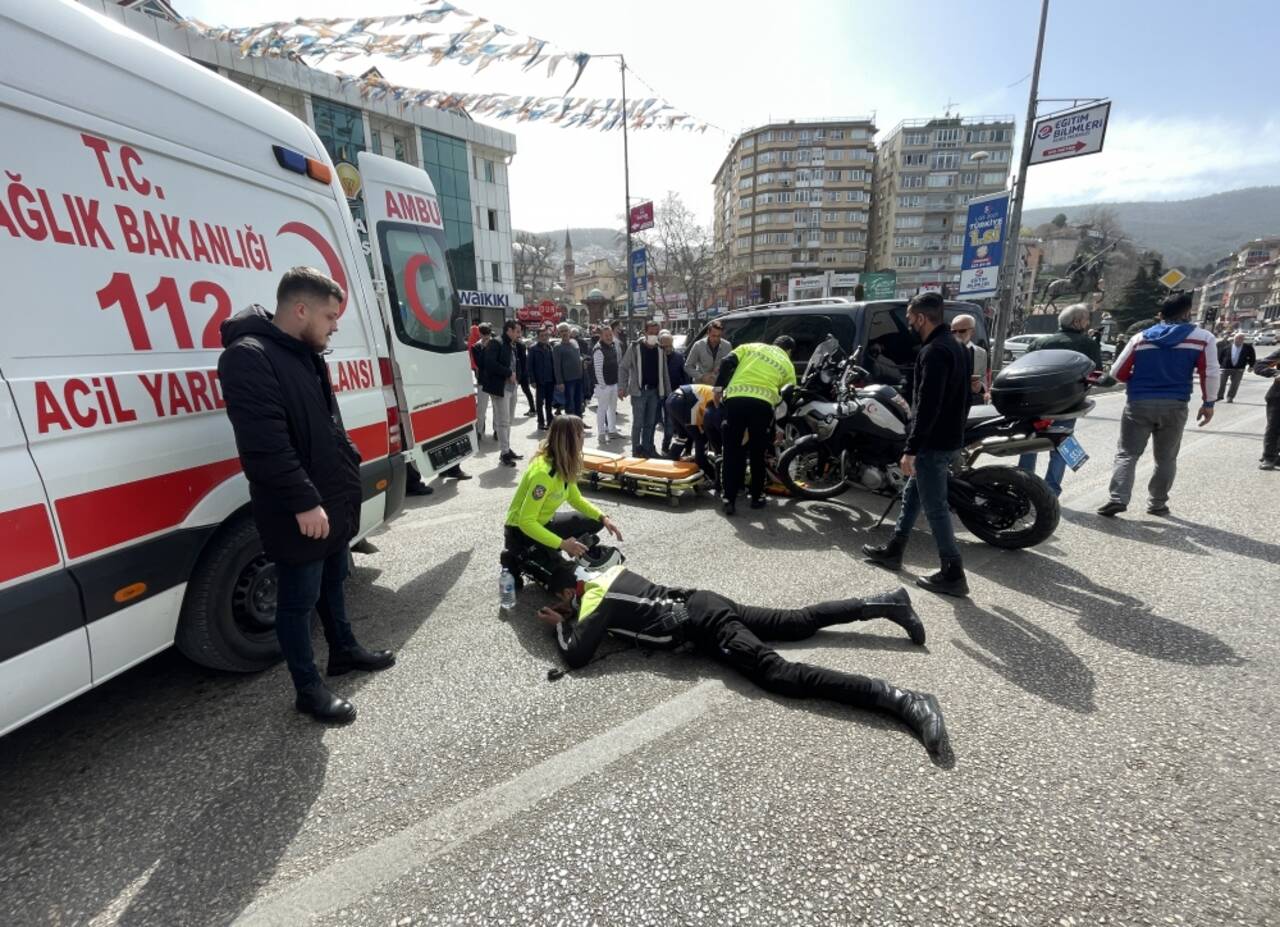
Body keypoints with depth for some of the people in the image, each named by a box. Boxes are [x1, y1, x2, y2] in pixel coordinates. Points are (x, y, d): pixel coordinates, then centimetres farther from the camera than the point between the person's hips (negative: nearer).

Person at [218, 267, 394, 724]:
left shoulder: (305, 354, 12)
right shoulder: (248, 358, -19)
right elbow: (266, 445, -27)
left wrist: (349, 470, 13)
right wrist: (304, 502, -26)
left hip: (333, 501, 9)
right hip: (298, 514, -9)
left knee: (331, 582, 24)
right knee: (299, 598, 6)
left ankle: (344, 651, 43)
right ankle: (308, 689, 22)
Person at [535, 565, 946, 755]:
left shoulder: (596, 602, -8)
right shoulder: (604, 574, 16)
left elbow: (577, 655, -14)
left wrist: (562, 625, 5)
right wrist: (570, 616, 26)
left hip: (704, 628, -9)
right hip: (704, 603, 9)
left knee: (779, 673, -17)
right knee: (799, 622, 15)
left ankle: (902, 699, -25)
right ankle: (887, 602, 18)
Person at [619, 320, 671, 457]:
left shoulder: (660, 349, 7)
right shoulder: (635, 347, -7)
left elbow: (664, 372, 12)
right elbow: (624, 368, -5)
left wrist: (668, 391, 10)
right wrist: (622, 388, -12)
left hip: (654, 391, 5)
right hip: (639, 391, -4)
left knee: (650, 422, 11)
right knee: (638, 422, -1)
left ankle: (647, 448, 22)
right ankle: (636, 449, 10)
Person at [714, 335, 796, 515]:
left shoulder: (751, 347, 25)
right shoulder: (788, 365, 23)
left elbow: (727, 363, 8)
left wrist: (719, 387, 7)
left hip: (735, 399, 1)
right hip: (763, 403, 0)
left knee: (732, 451, 7)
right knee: (757, 452, 16)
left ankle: (729, 498, 6)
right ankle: (756, 496, 24)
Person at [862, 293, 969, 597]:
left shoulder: (934, 352, -19)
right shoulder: (952, 345, 14)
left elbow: (928, 406, -26)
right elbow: (959, 398, 19)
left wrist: (911, 449, -24)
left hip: (933, 442, -11)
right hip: (947, 437, 11)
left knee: (935, 507, -3)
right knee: (912, 495, 19)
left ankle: (953, 574, 5)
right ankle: (893, 550, 31)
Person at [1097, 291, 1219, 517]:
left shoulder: (1140, 338, 3)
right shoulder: (1203, 338, 0)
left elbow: (1118, 372, 3)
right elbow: (1210, 373, -3)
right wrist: (1208, 403, 7)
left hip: (1138, 404, 0)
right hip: (1174, 405, 0)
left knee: (1126, 454, 2)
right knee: (1166, 458, 13)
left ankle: (1118, 499, -12)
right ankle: (1157, 503, 17)